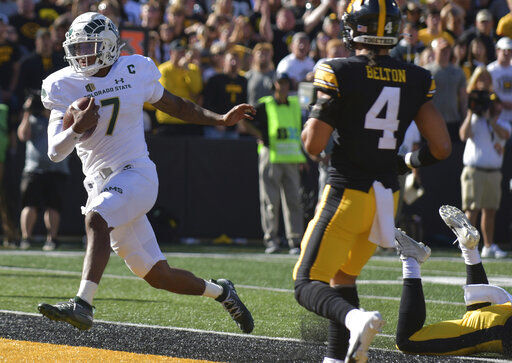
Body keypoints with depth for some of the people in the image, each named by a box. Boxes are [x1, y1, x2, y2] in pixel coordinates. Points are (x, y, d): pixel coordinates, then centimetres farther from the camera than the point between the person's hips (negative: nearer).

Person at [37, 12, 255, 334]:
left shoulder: (135, 72, 1)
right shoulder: (64, 87, 1)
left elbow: (175, 105, 18)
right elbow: (55, 152, -6)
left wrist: (222, 119, 14)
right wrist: (77, 129, -26)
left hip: (136, 174, -3)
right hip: (100, 185, 3)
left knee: (96, 220, -34)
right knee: (158, 276, 5)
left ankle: (83, 305, -44)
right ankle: (221, 292, 31)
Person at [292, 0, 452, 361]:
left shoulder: (340, 74, -12)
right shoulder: (415, 80, 2)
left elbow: (314, 144, -11)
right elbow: (442, 147, 1)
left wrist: (315, 113, 9)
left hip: (347, 194, -5)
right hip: (387, 194, 5)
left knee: (308, 284, -1)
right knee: (343, 276, 23)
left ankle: (355, 318, -30)